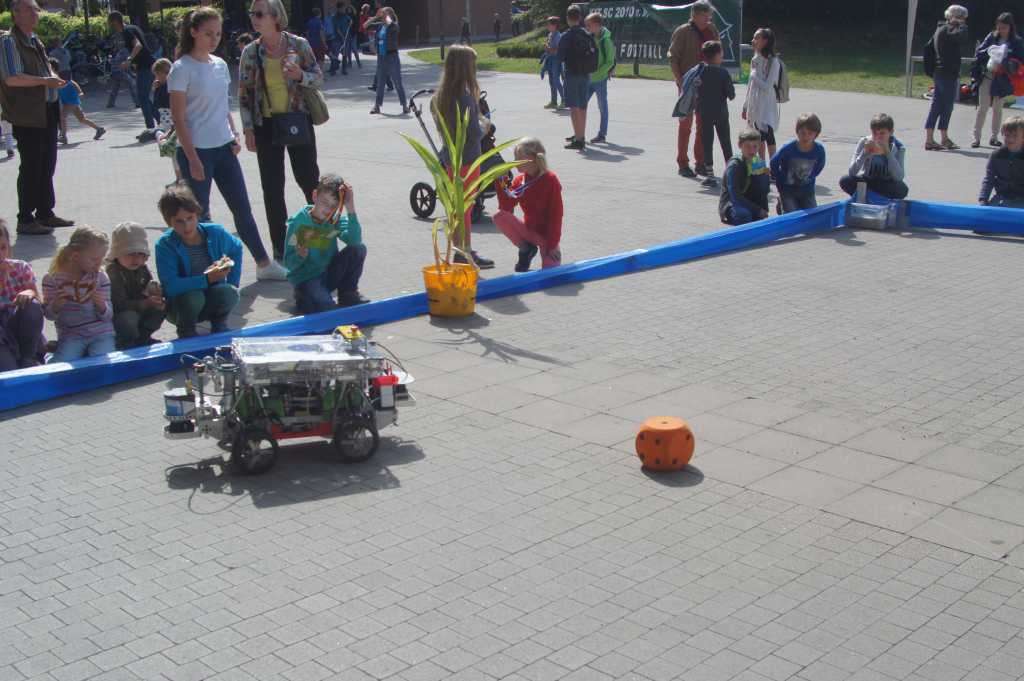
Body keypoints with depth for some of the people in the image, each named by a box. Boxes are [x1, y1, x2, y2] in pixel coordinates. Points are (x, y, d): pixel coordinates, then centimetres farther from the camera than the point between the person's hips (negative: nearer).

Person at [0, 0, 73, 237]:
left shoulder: (34, 40, 17)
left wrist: (54, 77, 6)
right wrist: (45, 81, -20)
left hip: (47, 113, 9)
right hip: (27, 116, -9)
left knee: (47, 165, 14)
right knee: (31, 167, -6)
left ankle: (45, 213, 25)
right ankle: (25, 219, 1)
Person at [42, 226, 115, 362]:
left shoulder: (100, 277, -1)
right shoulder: (53, 278, -4)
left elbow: (108, 316, 0)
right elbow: (49, 315, 1)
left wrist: (102, 305, -23)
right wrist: (56, 305, -21)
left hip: (101, 333, 1)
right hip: (71, 335, -1)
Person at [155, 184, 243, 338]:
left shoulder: (215, 232, -8)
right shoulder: (164, 244, -18)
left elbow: (236, 249, 15)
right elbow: (170, 286, -29)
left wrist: (232, 284, 5)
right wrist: (206, 279, -36)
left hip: (212, 302, 3)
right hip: (180, 306, -2)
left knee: (229, 292, -29)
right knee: (192, 296, -35)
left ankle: (218, 324, 5)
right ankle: (186, 330, -2)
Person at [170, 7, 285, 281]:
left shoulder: (220, 64, 9)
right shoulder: (182, 69, -11)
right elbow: (178, 118, -12)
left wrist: (234, 136, 3)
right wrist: (193, 159, -16)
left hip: (224, 148, 6)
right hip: (197, 151, -6)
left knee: (242, 207, 9)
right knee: (199, 214, 2)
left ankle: (263, 264, 16)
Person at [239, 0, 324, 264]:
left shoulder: (298, 44, -4)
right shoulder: (250, 52, 0)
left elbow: (319, 79, 3)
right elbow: (244, 94, 3)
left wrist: (300, 76, -18)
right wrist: (248, 129, -3)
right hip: (266, 125, 2)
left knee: (308, 178, 3)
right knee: (272, 187, 3)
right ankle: (280, 248, 14)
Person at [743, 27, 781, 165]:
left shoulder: (773, 62, -13)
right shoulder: (756, 60, 10)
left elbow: (767, 86, -19)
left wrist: (754, 75, -12)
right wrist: (746, 106, 16)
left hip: (766, 106, -7)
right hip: (755, 106, 7)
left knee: (768, 136, -8)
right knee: (759, 137, 11)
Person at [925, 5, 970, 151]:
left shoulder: (940, 29, 16)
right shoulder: (947, 30, -14)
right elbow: (964, 37, -31)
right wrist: (962, 25, -12)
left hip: (939, 73, 10)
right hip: (948, 74, -10)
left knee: (936, 106, 8)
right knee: (947, 106, 0)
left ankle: (929, 139, 7)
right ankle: (944, 139, 8)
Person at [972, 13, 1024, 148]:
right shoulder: (992, 37, 3)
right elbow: (978, 53, 2)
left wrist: (1012, 65, -20)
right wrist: (988, 51, -18)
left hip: (1002, 80, 0)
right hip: (986, 76, 0)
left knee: (998, 109, 9)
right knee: (983, 107, 0)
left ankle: (994, 137, 17)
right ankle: (976, 136, 4)